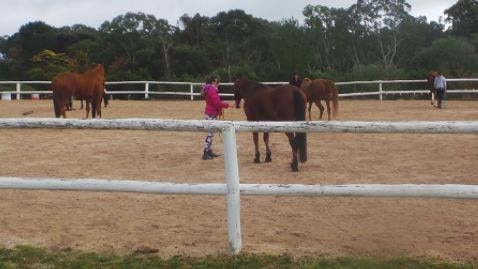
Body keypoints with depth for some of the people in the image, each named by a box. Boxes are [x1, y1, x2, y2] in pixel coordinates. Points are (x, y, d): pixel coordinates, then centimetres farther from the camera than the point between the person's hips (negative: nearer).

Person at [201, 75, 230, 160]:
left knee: (211, 133, 14)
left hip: (211, 113, 11)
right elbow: (217, 103, -22)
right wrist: (227, 105, -13)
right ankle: (205, 153, -8)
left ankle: (209, 151, 21)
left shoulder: (209, 89, 15)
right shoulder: (212, 90, -17)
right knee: (210, 133, -9)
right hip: (212, 114, -11)